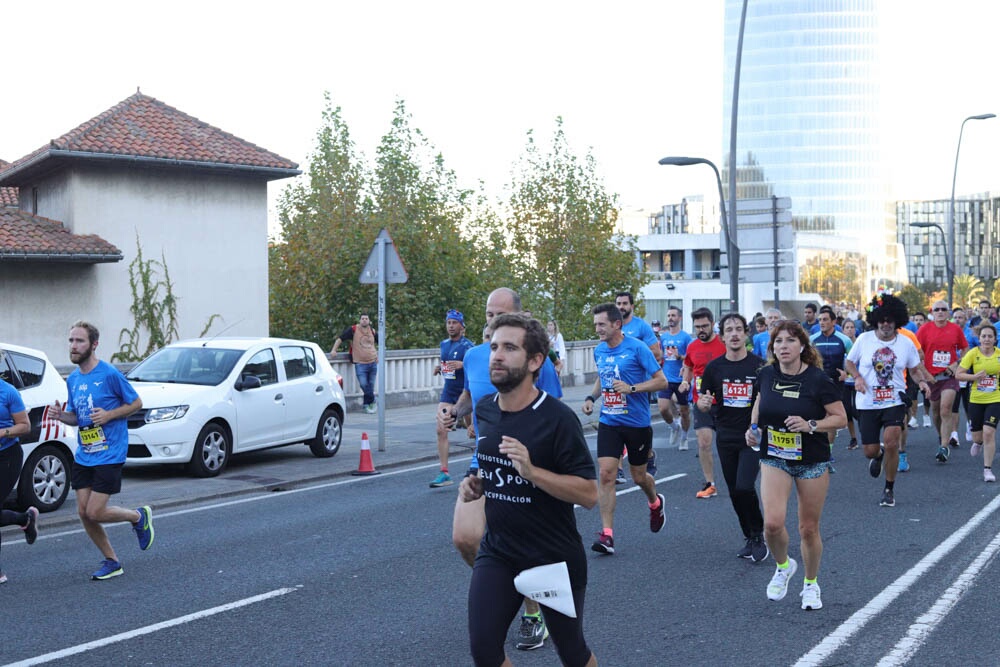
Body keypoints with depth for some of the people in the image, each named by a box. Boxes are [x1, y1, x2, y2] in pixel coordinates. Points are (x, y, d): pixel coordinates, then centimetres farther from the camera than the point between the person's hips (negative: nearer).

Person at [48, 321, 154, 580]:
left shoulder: (109, 374, -13)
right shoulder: (72, 379, 9)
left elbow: (136, 403, -4)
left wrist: (109, 415, -18)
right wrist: (61, 415, -4)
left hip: (109, 455, -7)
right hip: (83, 455, 7)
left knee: (95, 512, -10)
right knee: (83, 512, 4)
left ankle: (139, 517, 18)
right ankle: (111, 562, 20)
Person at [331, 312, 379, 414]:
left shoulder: (373, 331, 8)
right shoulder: (353, 329, -5)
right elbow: (340, 338, -3)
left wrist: (378, 354, 16)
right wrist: (334, 350, -10)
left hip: (373, 362, 4)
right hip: (360, 363, -4)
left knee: (370, 385, 7)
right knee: (363, 384, -11)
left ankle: (366, 404, 21)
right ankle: (372, 401, 10)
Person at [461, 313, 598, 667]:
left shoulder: (557, 418, -18)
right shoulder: (483, 410, 1)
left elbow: (589, 494, -20)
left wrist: (532, 471, -31)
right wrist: (477, 484, 0)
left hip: (556, 557, -4)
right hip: (497, 553, 5)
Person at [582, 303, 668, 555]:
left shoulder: (637, 348, -12)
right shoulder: (599, 351, 5)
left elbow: (661, 381, -11)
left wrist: (632, 388, -23)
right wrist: (591, 397, 5)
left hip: (637, 423, -4)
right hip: (609, 422, 4)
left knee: (638, 476, 11)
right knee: (605, 474, -10)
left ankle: (655, 503, 46)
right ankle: (607, 534, -8)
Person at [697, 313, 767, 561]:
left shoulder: (759, 366, -4)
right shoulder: (714, 367, 3)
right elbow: (703, 402, 9)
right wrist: (703, 403, -14)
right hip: (726, 437, 3)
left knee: (744, 487, -16)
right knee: (734, 492, 8)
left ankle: (758, 535, 5)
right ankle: (750, 538, 25)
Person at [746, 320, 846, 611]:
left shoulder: (817, 379, -14)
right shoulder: (766, 375, -3)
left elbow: (841, 418, -9)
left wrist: (810, 425, -24)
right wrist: (754, 427, 4)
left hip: (813, 461, -2)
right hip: (774, 459, 2)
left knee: (809, 529, 6)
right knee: (772, 523, -15)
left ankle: (810, 584, 31)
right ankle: (783, 566, 17)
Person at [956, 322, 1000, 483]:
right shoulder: (973, 353, -8)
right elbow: (958, 374, -7)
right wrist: (974, 376, -21)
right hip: (976, 399, 1)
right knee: (977, 435, 10)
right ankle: (978, 442, 49)